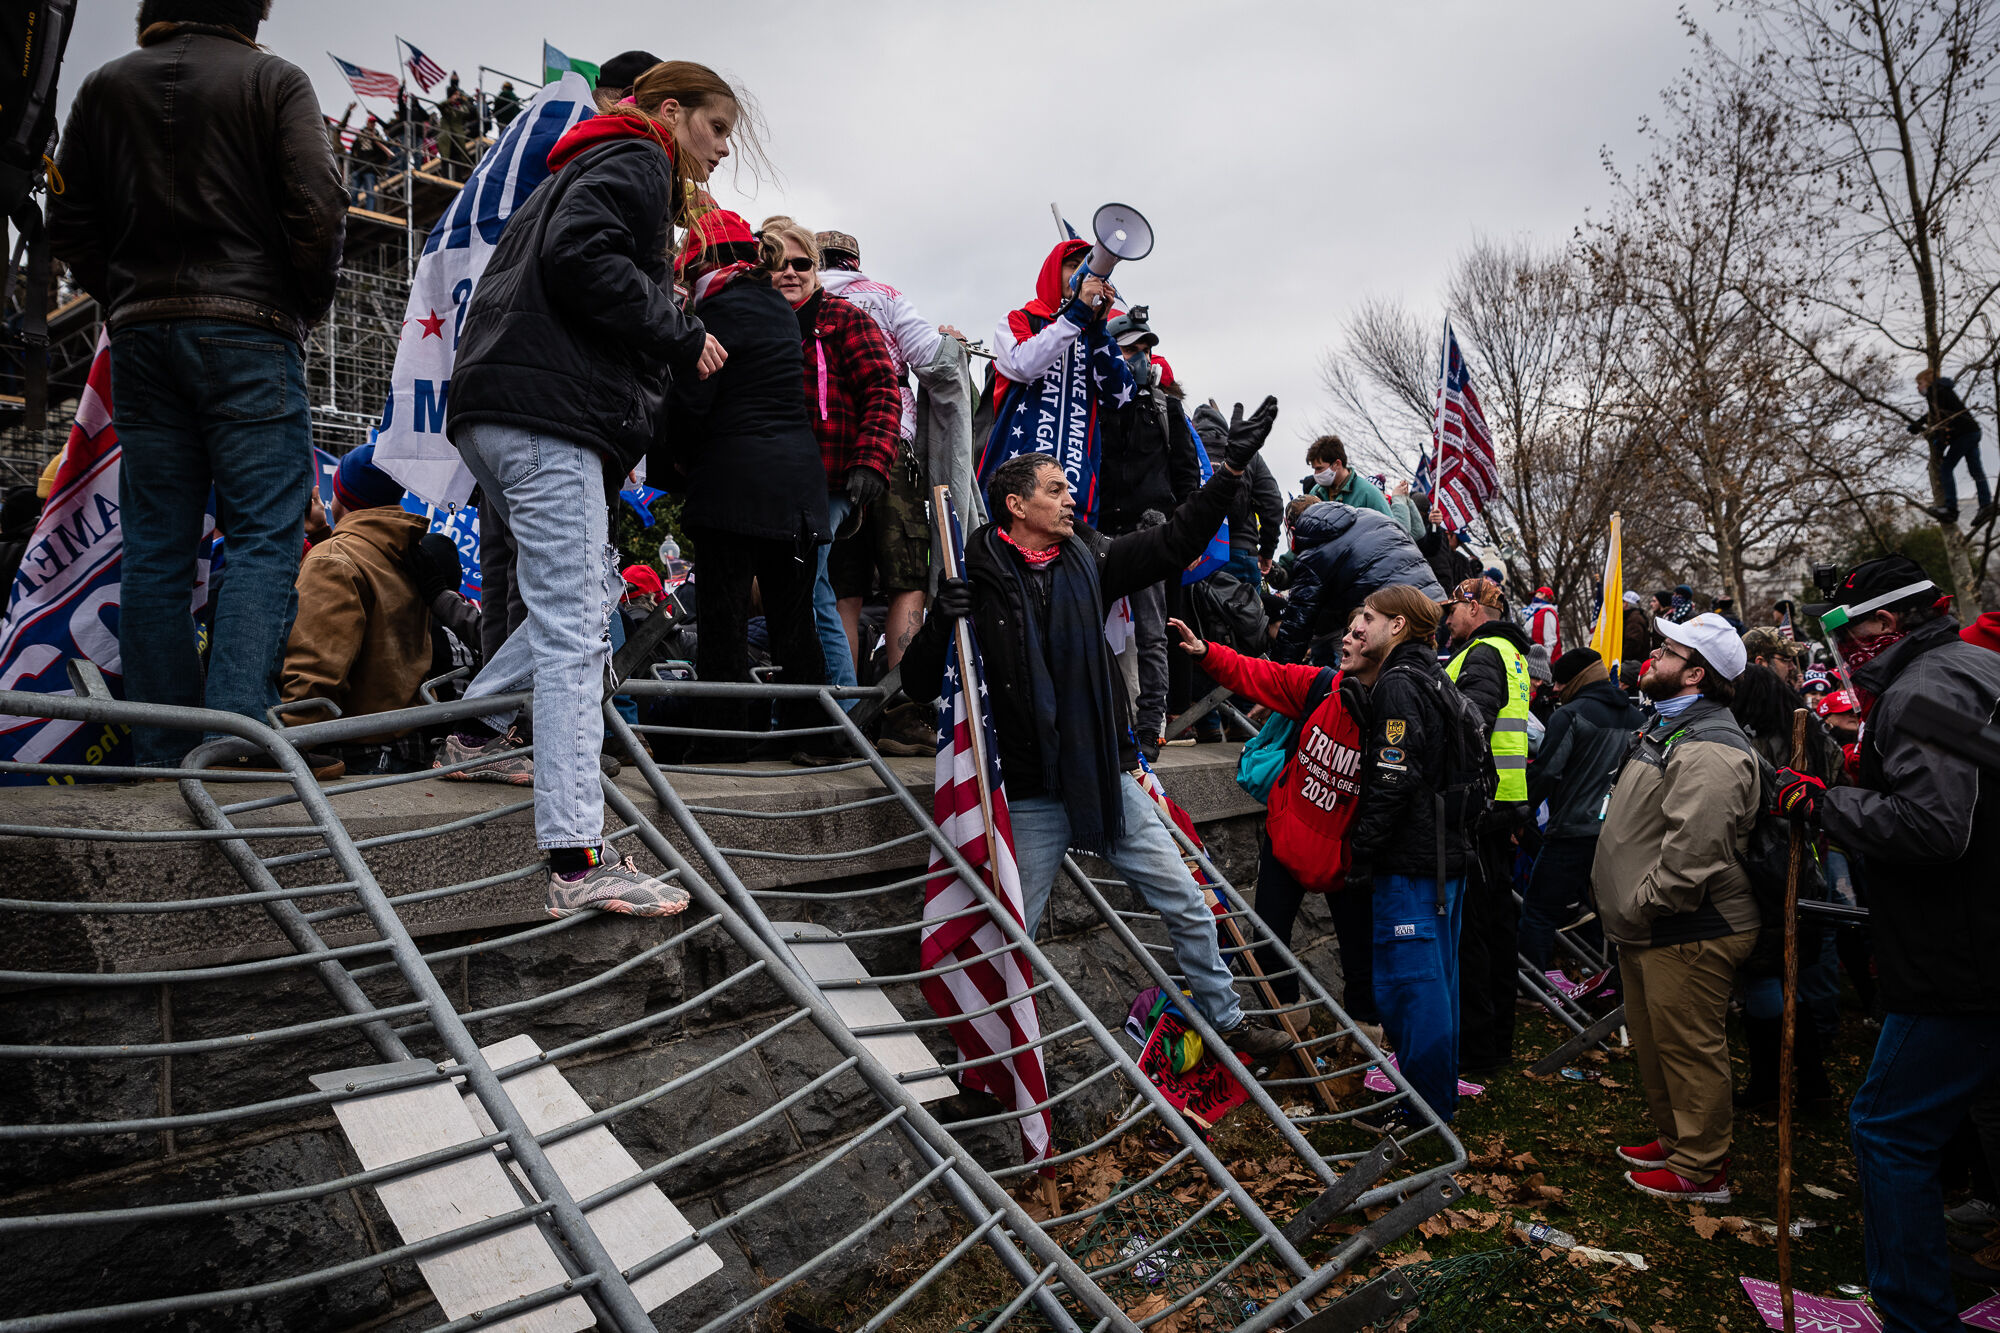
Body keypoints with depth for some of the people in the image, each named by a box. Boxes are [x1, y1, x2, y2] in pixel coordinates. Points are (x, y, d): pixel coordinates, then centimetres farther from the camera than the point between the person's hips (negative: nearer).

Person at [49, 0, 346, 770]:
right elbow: (318, 209, -9)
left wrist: (124, 303, 20)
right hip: (248, 332, -4)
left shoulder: (104, 86, 15)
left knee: (155, 548, 5)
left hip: (140, 333, 5)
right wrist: (306, 309, 3)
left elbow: (69, 223, 12)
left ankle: (158, 755, 7)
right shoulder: (274, 80, 1)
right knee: (264, 536, -6)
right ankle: (236, 731, -17)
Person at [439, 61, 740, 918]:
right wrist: (682, 339, -9)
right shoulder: (634, 162, 1)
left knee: (590, 588, 21)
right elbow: (580, 257, -17)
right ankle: (578, 864, -17)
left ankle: (476, 735, 24)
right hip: (548, 416, -10)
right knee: (575, 630, -15)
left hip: (498, 413, 10)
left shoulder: (589, 166, 32)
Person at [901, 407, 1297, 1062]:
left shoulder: (1087, 559, 5)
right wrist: (939, 624, -24)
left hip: (1109, 780, 5)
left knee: (1188, 905, 13)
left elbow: (1175, 540, 8)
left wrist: (1232, 468, 1)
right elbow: (919, 685, -5)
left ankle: (1226, 1018, 33)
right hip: (1033, 797, -4)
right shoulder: (977, 583, -7)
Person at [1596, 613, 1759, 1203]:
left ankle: (1701, 1169, 15)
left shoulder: (1708, 750, -22)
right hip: (1649, 928, 11)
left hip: (1688, 933, -11)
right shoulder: (1669, 726, 15)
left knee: (1689, 1048, 1)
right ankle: (1673, 1137, 38)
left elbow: (1693, 849, -31)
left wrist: (1643, 905, -20)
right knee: (1653, 1040, 22)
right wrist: (1628, 907, 19)